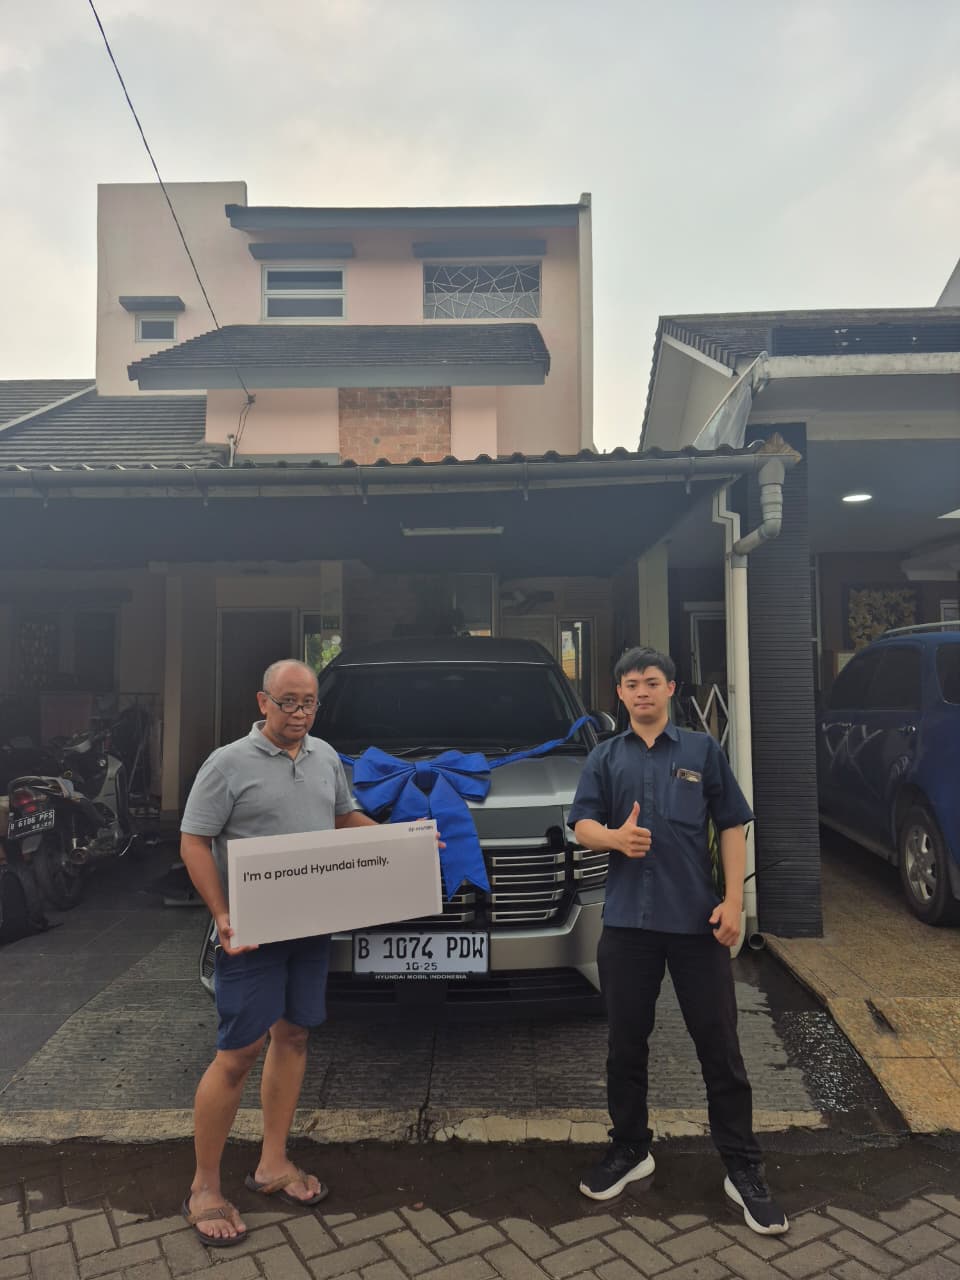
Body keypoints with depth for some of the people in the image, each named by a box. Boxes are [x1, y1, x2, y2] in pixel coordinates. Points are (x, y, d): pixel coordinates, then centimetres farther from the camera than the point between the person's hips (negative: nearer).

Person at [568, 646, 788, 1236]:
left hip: (697, 919, -1)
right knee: (626, 1044, 14)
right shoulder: (605, 757, 9)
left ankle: (744, 1169, 23)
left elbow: (732, 827, 2)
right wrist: (614, 837, -22)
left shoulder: (703, 750, 5)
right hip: (627, 921, 2)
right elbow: (582, 825, 1)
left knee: (720, 1045, 7)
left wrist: (733, 900, -8)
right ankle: (630, 1150, 33)